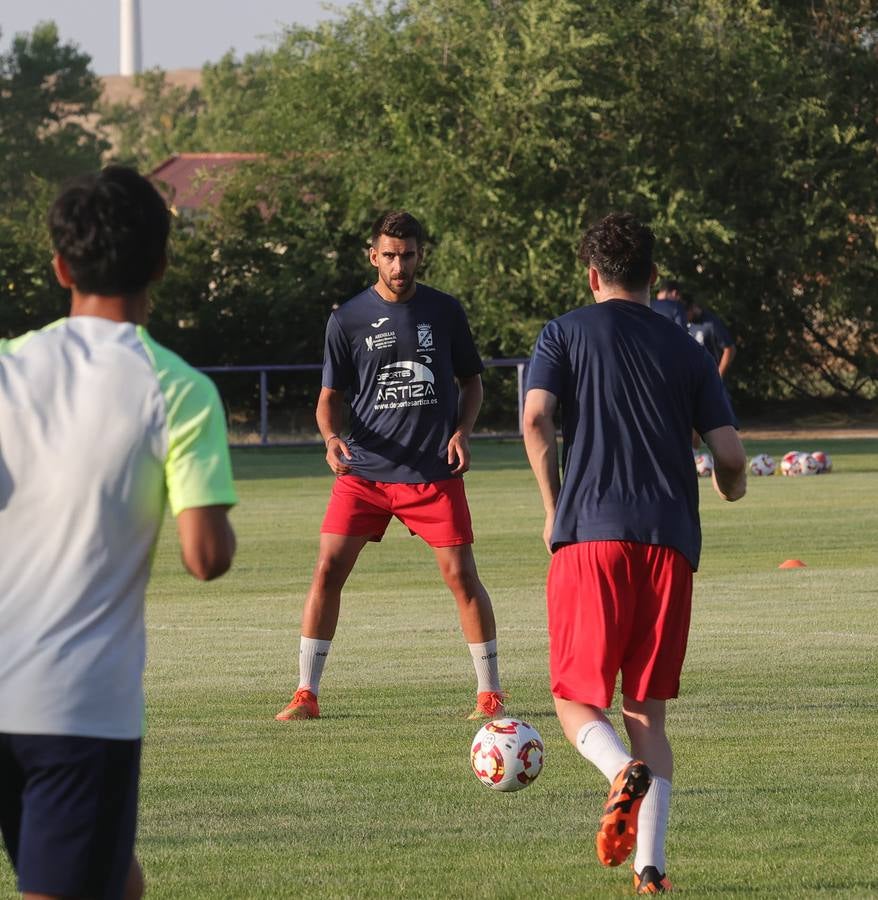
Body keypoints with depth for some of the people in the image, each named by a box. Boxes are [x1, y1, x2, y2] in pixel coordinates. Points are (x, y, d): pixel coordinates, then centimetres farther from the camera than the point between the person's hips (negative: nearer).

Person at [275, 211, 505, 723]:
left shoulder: (444, 311, 4)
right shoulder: (348, 319, 2)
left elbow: (472, 380, 14)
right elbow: (331, 396, 7)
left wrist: (463, 431, -3)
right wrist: (332, 437, -14)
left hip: (434, 470, 0)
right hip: (364, 470, 0)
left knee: (461, 575, -4)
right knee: (328, 570, -7)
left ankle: (491, 692, 9)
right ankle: (306, 695, 2)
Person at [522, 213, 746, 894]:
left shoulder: (566, 333, 8)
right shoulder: (687, 351, 14)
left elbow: (537, 420, -7)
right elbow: (730, 455, 7)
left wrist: (554, 508, 5)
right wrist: (732, 488, 31)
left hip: (590, 534, -2)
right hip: (670, 542, 2)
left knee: (578, 698, 6)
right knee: (648, 710, 10)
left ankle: (624, 772, -28)